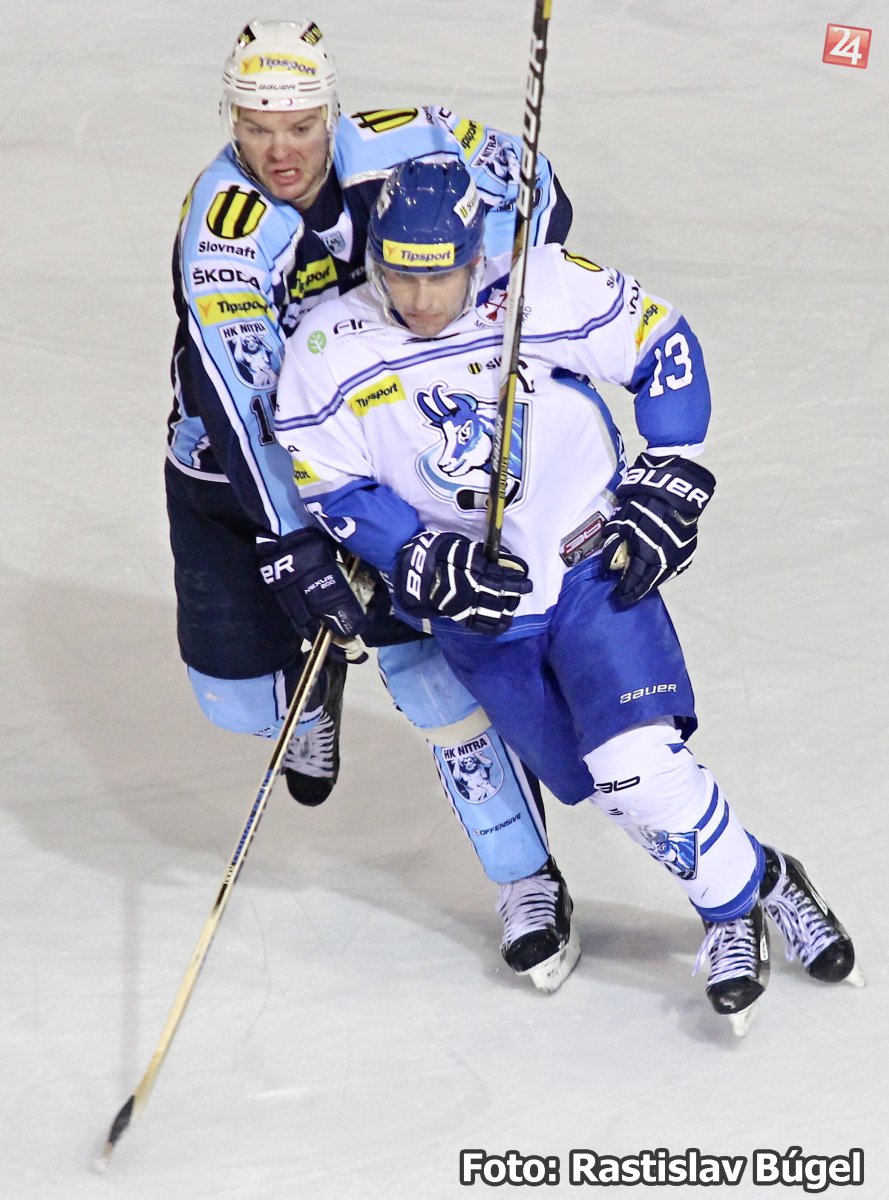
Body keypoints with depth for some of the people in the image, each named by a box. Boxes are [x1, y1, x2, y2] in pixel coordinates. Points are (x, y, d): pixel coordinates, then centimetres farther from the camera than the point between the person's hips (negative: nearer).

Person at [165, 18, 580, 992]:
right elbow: (242, 396, -36)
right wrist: (291, 546, -41)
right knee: (242, 696, -2)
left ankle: (528, 879, 2)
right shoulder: (223, 228, -30)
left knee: (427, 657, -9)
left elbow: (526, 183, -3)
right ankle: (316, 685, 36)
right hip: (237, 469, -1)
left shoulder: (385, 149, -17)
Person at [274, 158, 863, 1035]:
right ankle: (736, 907, 21)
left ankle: (756, 894, 7)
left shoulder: (554, 291, -16)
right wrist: (422, 561, -16)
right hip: (474, 609, 2)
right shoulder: (329, 353, -11)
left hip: (594, 566, -2)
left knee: (641, 764, -17)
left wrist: (667, 486, -6)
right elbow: (329, 487, -4)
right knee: (602, 783, 0)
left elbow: (665, 349, -3)